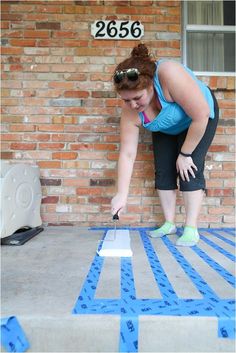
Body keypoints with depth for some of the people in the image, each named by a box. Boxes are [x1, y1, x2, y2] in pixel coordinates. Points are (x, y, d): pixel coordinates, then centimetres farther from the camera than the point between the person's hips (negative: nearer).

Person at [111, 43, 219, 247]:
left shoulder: (169, 75, -40)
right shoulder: (130, 112, -25)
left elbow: (201, 115, -35)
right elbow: (127, 154, -23)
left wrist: (185, 154, -26)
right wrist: (122, 195, -26)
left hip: (199, 119, -4)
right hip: (166, 129, 4)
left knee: (190, 169, -16)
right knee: (163, 171, -3)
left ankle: (191, 229, -8)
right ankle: (169, 223, 10)